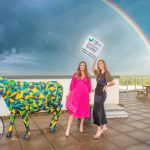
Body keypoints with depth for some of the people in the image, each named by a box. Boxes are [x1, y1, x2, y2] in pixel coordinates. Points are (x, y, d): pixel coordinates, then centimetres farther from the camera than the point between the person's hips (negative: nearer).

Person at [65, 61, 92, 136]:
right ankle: (68, 128, -6)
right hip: (75, 93, -1)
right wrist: (69, 92, 1)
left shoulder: (87, 76, 7)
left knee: (83, 110, 12)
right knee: (72, 110, -8)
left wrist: (89, 95, 7)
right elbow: (72, 84, 6)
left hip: (84, 94, 2)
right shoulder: (75, 74, 5)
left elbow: (89, 86, 9)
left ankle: (81, 125, 32)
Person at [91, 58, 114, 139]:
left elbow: (113, 82, -14)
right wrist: (94, 61, 18)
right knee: (101, 110, 13)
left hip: (102, 94, -8)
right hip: (97, 93, 8)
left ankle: (99, 130, -7)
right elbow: (92, 69, 26)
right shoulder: (99, 73, 12)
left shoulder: (106, 73, -9)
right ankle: (104, 126, 26)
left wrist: (106, 85, -19)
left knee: (96, 111, -13)